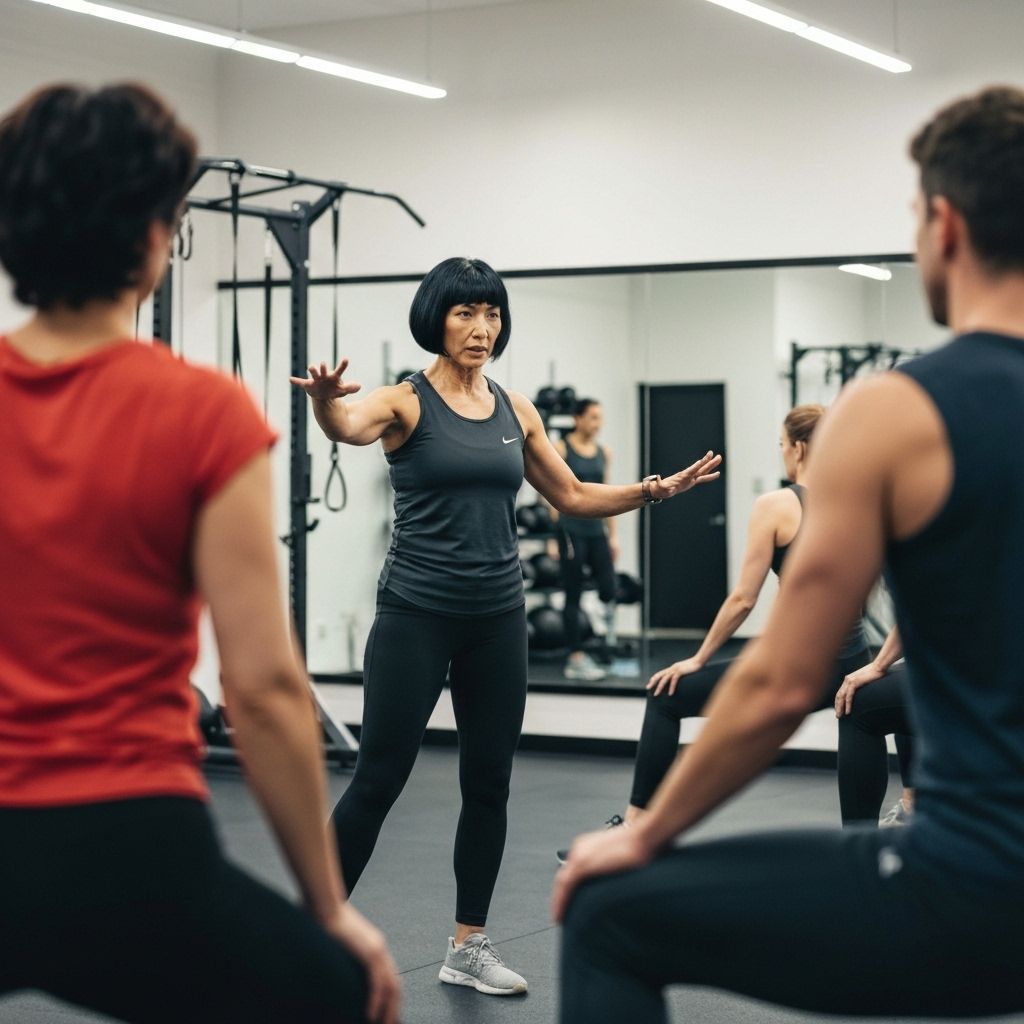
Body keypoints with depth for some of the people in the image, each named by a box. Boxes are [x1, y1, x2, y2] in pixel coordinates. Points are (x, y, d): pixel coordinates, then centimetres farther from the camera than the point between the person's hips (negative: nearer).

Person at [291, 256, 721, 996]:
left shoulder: (515, 409, 9)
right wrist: (325, 400, -54)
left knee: (489, 783, 8)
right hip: (417, 614, -5)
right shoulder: (407, 402, -8)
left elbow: (572, 498, 16)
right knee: (378, 779, -3)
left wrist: (654, 490, 3)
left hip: (497, 616, 5)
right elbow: (349, 426, -31)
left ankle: (469, 946, 20)